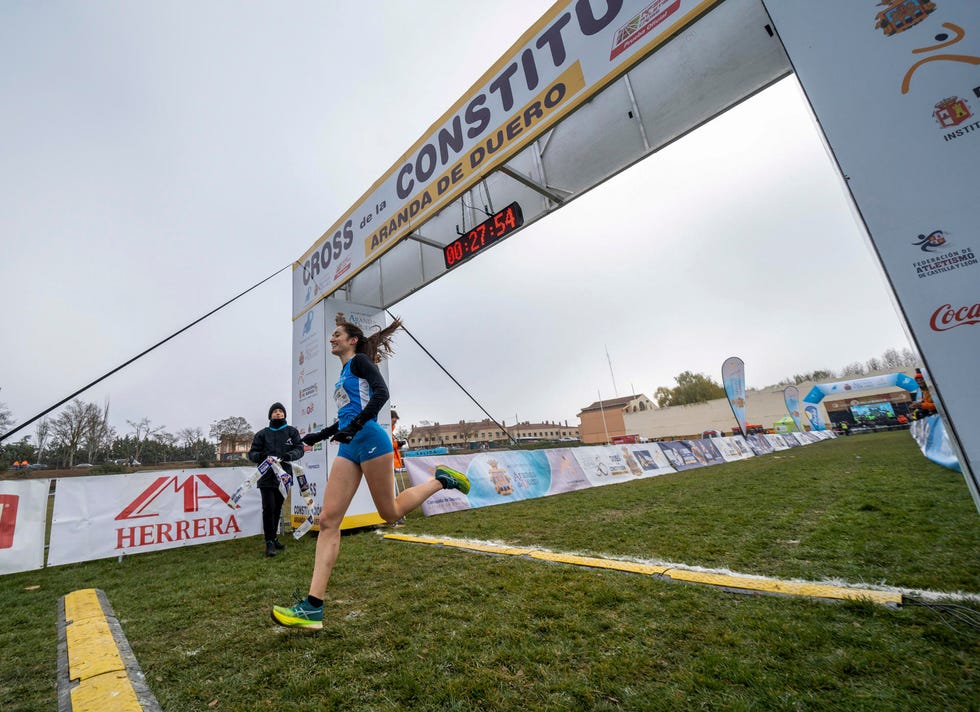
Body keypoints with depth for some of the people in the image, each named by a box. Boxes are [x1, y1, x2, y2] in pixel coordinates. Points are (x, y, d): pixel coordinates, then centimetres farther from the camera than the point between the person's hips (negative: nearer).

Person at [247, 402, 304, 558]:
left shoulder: (292, 431, 7)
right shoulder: (262, 434, 7)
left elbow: (300, 448, 0)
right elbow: (252, 453, 5)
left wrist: (290, 455, -22)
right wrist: (259, 456, -18)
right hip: (266, 476, -2)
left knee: (277, 509, 12)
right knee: (269, 508, -11)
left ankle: (274, 539, 26)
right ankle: (269, 542, -2)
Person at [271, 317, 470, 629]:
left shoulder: (359, 361, 0)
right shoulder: (344, 373, 25)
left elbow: (381, 392, -17)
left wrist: (355, 426, -24)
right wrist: (320, 436, 26)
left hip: (369, 440, -8)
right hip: (349, 448, 8)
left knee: (391, 512, 0)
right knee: (328, 520, -2)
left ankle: (442, 480, 19)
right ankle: (313, 608, -2)